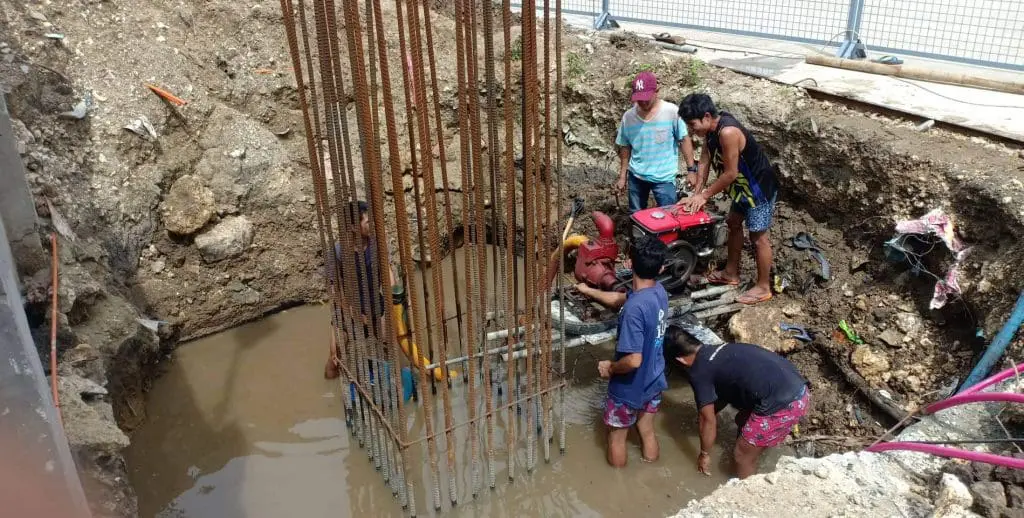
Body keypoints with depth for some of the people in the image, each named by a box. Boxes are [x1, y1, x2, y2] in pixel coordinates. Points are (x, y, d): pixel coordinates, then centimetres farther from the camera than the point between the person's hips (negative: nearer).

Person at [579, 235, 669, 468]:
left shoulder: (634, 309, -34)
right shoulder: (659, 292, -7)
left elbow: (633, 360, -34)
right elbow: (618, 298, 12)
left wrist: (610, 367, -14)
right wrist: (588, 290, 23)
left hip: (630, 387, -7)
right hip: (653, 381, 7)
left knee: (616, 437, 17)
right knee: (647, 431, 26)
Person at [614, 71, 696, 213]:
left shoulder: (672, 112, -13)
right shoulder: (628, 116, -3)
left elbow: (684, 140, -6)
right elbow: (625, 147, 7)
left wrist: (691, 169, -8)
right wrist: (622, 176, 9)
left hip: (664, 177, -3)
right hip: (636, 176, 4)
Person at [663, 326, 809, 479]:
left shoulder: (698, 373, -4)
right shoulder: (718, 351, 19)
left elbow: (708, 420, 4)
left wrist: (704, 454, 19)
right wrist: (711, 413, 48)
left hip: (782, 404, -9)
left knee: (743, 454, 11)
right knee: (743, 421, 30)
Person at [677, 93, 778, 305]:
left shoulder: (727, 132, -32)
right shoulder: (711, 129, -4)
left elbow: (730, 173, -27)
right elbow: (704, 162, 2)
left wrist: (704, 195, -17)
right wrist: (696, 195, -3)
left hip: (760, 188, -10)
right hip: (743, 186, 10)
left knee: (758, 237, -1)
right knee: (733, 223, 21)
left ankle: (763, 287, 13)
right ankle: (731, 272, 37)